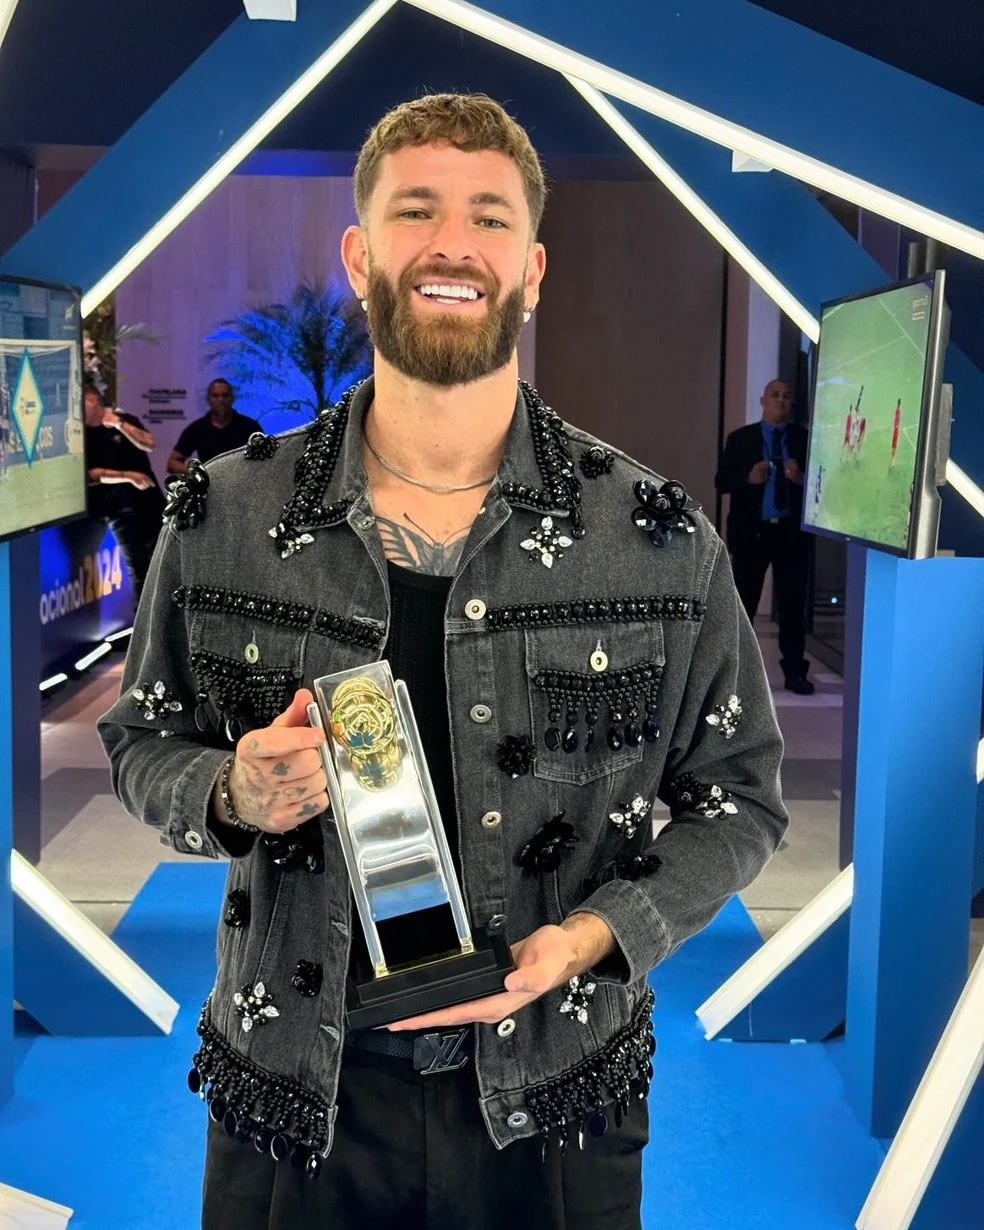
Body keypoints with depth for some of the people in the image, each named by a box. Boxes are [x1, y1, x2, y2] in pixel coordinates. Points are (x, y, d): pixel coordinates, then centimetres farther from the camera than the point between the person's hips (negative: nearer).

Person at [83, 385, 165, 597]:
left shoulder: (125, 420, 4)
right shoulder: (83, 436, 4)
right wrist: (126, 475, -12)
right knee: (136, 562, 1)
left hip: (149, 496, 0)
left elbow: (149, 444, -10)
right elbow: (91, 473, -3)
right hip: (119, 505, 0)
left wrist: (119, 423, -13)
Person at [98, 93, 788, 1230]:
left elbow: (738, 796, 0)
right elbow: (140, 742, 7)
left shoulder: (660, 536, -9)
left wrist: (590, 935, -15)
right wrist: (233, 794, -14)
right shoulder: (223, 519, -6)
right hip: (293, 1097, 1)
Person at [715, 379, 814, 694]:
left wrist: (801, 478, -19)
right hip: (751, 532, 0)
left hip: (791, 532, 1)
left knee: (793, 604, 3)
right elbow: (722, 481, 0)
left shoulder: (805, 439, 5)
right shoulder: (740, 438, 4)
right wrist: (748, 478, -17)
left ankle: (794, 672, 10)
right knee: (743, 603, 6)